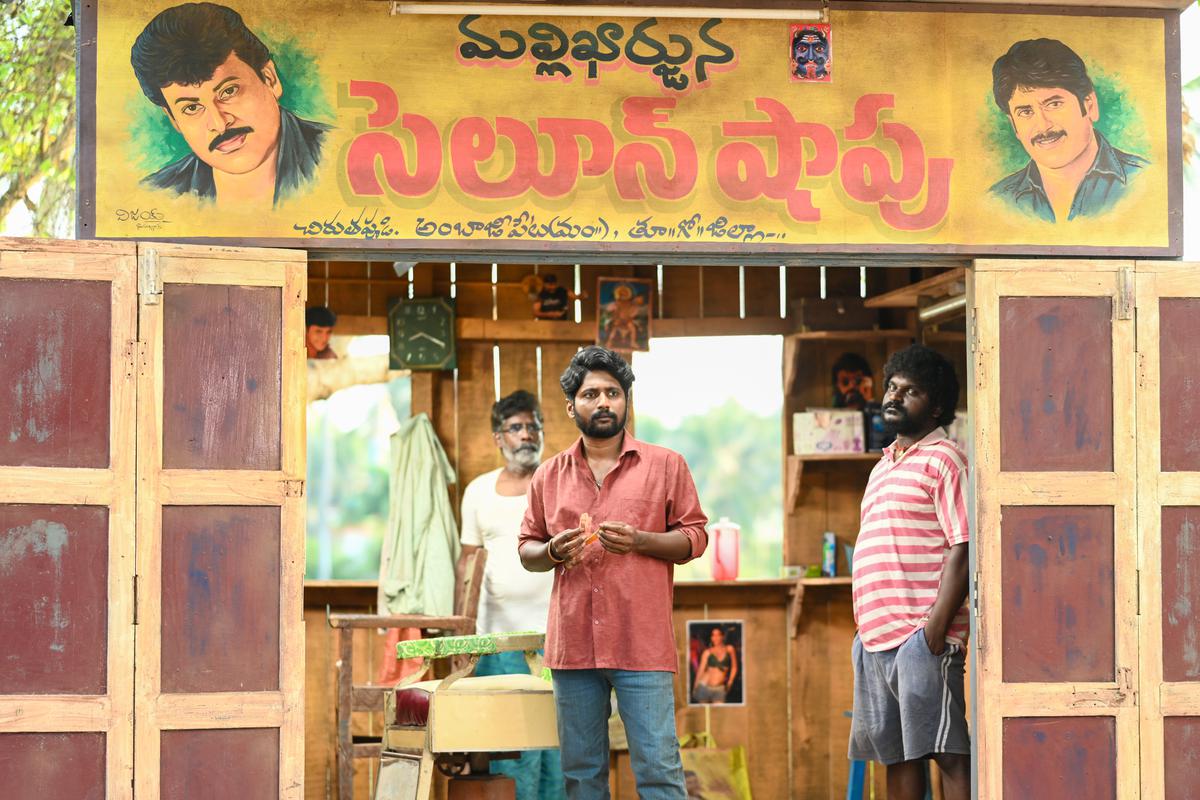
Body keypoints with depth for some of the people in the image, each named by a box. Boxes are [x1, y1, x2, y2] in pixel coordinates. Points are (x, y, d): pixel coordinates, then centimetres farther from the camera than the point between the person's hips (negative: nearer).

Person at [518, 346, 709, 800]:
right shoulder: (549, 476, 13)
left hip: (642, 644, -3)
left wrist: (639, 541, -13)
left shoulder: (666, 465, 6)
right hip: (572, 644, 3)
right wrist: (552, 552, -6)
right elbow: (527, 550, 17)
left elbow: (695, 537, 4)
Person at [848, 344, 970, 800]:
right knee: (896, 755, 10)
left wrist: (936, 626, -21)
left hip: (920, 637, -9)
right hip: (876, 638, 9)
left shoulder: (942, 460, -5)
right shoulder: (885, 466, 22)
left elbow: (963, 551, -14)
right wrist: (867, 628, 17)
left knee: (947, 753, -8)